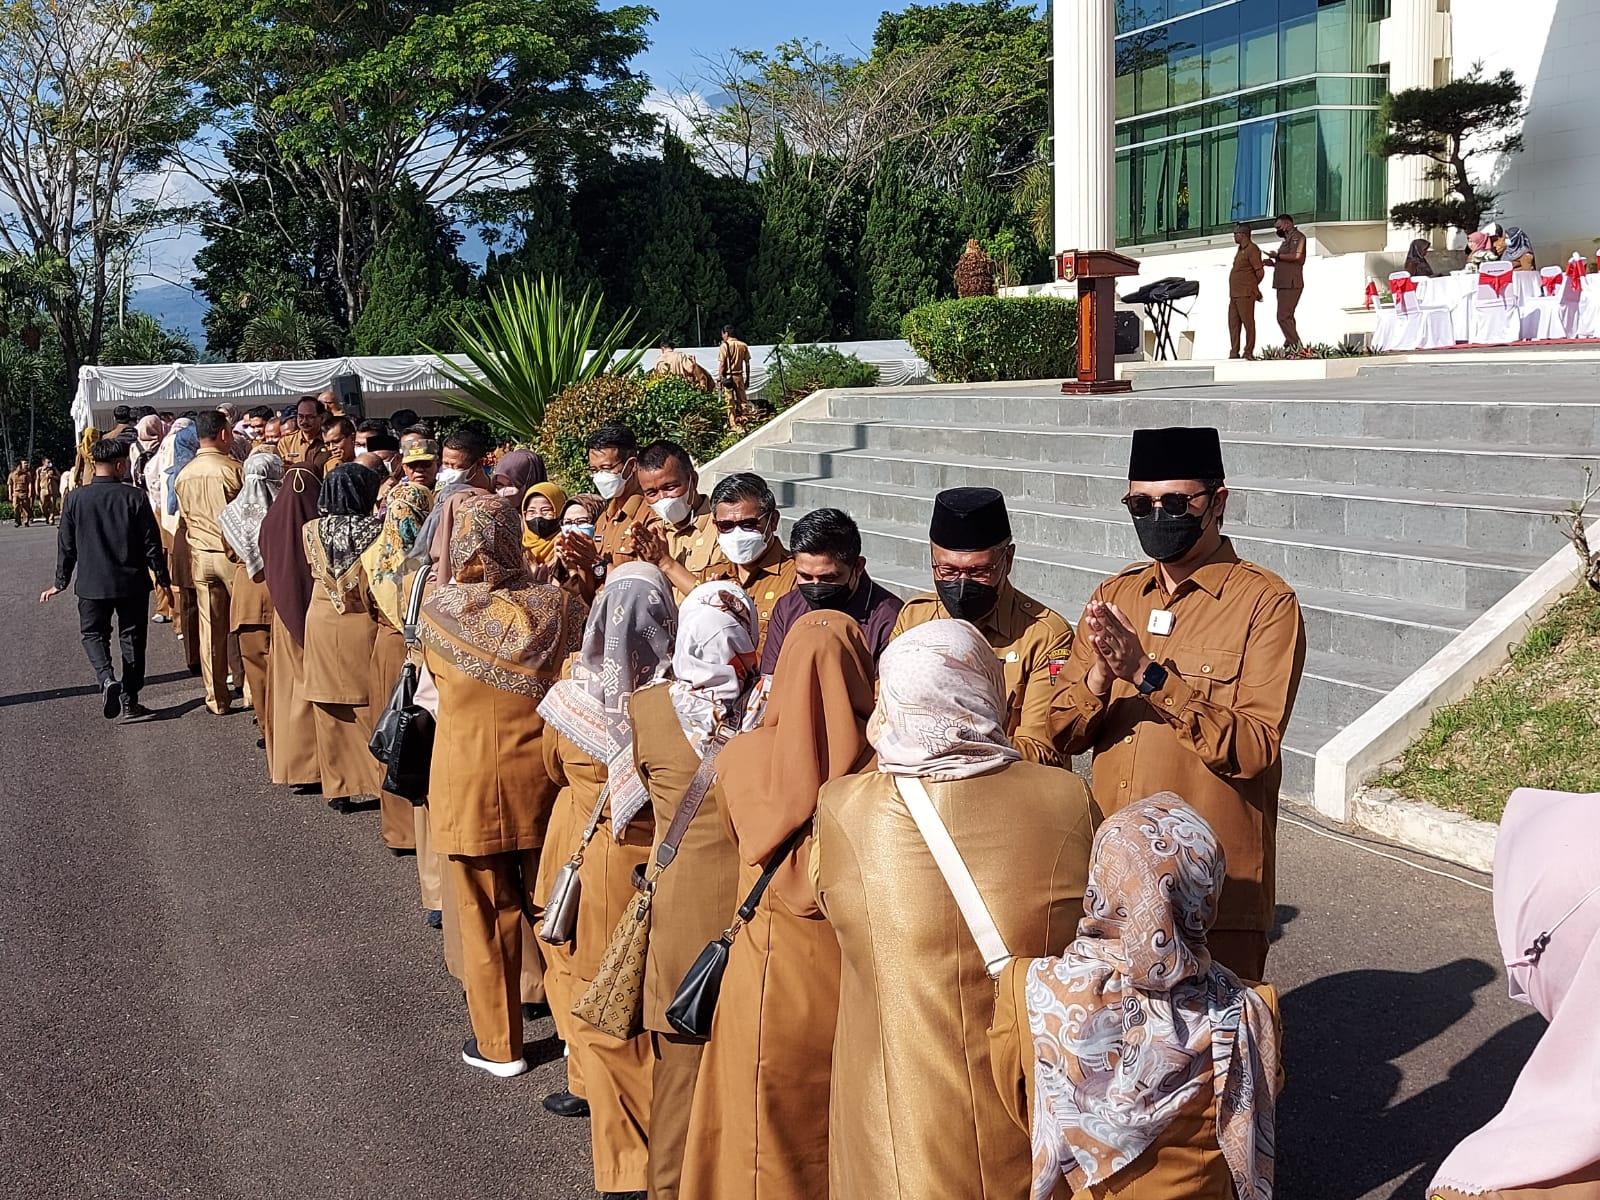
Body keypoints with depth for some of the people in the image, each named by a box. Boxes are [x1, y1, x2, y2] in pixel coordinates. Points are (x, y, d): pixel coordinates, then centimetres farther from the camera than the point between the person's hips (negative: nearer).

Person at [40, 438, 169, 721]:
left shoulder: (75, 498, -5)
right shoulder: (134, 498, -9)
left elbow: (66, 544, 2)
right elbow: (152, 543, -6)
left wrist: (61, 582, 13)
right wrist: (162, 578, 6)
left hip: (92, 584, 1)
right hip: (132, 583, -1)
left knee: (93, 633, 16)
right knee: (132, 638, 11)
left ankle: (106, 679, -12)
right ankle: (129, 703, 14)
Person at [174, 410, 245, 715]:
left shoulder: (183, 476, 5)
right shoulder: (232, 468, -13)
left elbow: (185, 518, 14)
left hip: (200, 556, 5)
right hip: (234, 553, -5)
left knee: (210, 629, 8)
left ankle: (217, 698, 13)